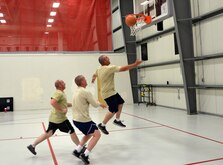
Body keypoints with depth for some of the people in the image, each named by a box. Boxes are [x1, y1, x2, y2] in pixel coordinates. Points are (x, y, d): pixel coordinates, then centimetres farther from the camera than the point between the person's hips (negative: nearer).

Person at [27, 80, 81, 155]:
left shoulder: (61, 93, 16)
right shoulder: (59, 93, -17)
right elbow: (52, 102, -32)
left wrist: (73, 104, 18)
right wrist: (62, 110, -26)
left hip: (54, 118, 10)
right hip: (60, 118, -10)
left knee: (48, 133, 14)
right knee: (72, 131, 3)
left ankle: (32, 145, 16)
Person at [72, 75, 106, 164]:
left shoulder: (76, 92, 11)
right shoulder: (86, 92, -17)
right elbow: (95, 104, -12)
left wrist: (100, 104, 22)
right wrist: (100, 104, 11)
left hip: (76, 119, 9)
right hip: (83, 120, -9)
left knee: (89, 134, 25)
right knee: (97, 134, 0)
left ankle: (77, 151, 22)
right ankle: (85, 155, -7)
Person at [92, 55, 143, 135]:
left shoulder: (98, 69, 3)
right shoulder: (110, 68, -24)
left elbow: (94, 75, 23)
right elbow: (123, 68, -27)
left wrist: (93, 79, 47)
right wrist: (135, 64, -21)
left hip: (111, 91, 10)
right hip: (108, 93, -10)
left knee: (120, 103, 19)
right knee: (113, 110, -8)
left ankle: (117, 120, 30)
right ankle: (102, 125, 6)